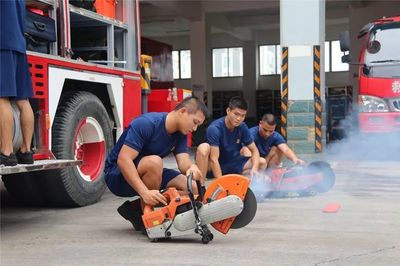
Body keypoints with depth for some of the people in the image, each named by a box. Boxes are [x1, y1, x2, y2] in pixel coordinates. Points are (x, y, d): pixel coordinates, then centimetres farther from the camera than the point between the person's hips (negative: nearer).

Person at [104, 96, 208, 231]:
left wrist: (192, 167, -39)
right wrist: (145, 192, -43)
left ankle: (135, 207, 3)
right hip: (117, 174, -8)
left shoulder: (180, 134, 0)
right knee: (154, 162, -37)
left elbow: (183, 162, -14)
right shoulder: (146, 123, -25)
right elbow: (123, 160, -33)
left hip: (146, 173, 8)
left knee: (193, 188, -7)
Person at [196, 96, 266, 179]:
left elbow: (254, 150, -3)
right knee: (203, 148, -35)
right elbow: (214, 159, -30)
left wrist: (254, 169, -23)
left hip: (232, 164, 5)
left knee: (262, 162, -10)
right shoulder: (215, 128, -25)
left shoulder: (242, 127, -7)